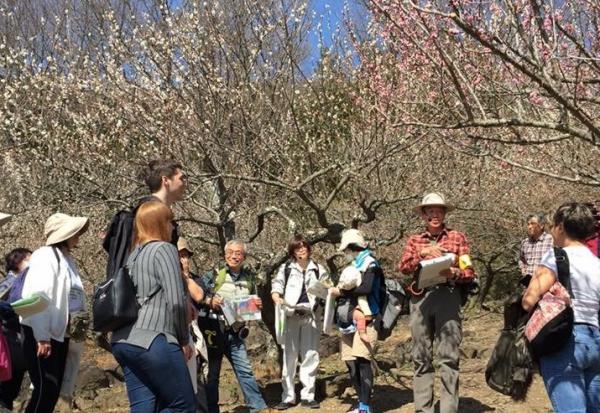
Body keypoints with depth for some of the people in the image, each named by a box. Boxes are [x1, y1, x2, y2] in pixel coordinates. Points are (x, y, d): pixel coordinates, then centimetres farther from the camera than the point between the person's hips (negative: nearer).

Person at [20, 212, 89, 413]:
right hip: (42, 334, -8)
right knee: (46, 390, -8)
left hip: (60, 333, 8)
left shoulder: (68, 259, 15)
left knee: (53, 391, 10)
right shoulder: (45, 256, -10)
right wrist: (42, 337, -21)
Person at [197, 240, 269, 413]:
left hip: (235, 333, 3)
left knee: (245, 370, 5)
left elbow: (253, 305, 17)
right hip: (213, 331, -3)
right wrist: (209, 301, -22)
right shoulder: (213, 275, -5)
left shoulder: (249, 278, 7)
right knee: (212, 373, 8)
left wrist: (258, 306, -4)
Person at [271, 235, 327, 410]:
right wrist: (278, 299, -18)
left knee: (310, 356, 4)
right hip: (290, 316, -1)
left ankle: (308, 396, 13)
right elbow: (276, 287, 3)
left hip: (311, 316, 1)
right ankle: (288, 396, 8)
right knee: (289, 356, 0)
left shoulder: (318, 269, 10)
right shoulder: (286, 268, 6)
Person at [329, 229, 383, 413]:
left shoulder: (370, 263, -3)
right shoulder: (353, 265, 21)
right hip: (349, 320, 8)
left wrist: (340, 291, -14)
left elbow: (365, 288, -19)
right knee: (350, 362, 6)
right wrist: (336, 291, 5)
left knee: (362, 360, -13)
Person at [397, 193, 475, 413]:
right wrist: (422, 252, -12)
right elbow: (403, 267, 2)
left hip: (447, 297, -2)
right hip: (420, 298, 2)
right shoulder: (414, 240, 15)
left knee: (449, 356, -4)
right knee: (421, 356, 6)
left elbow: (469, 272, 4)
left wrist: (454, 273, -17)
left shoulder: (457, 237, 8)